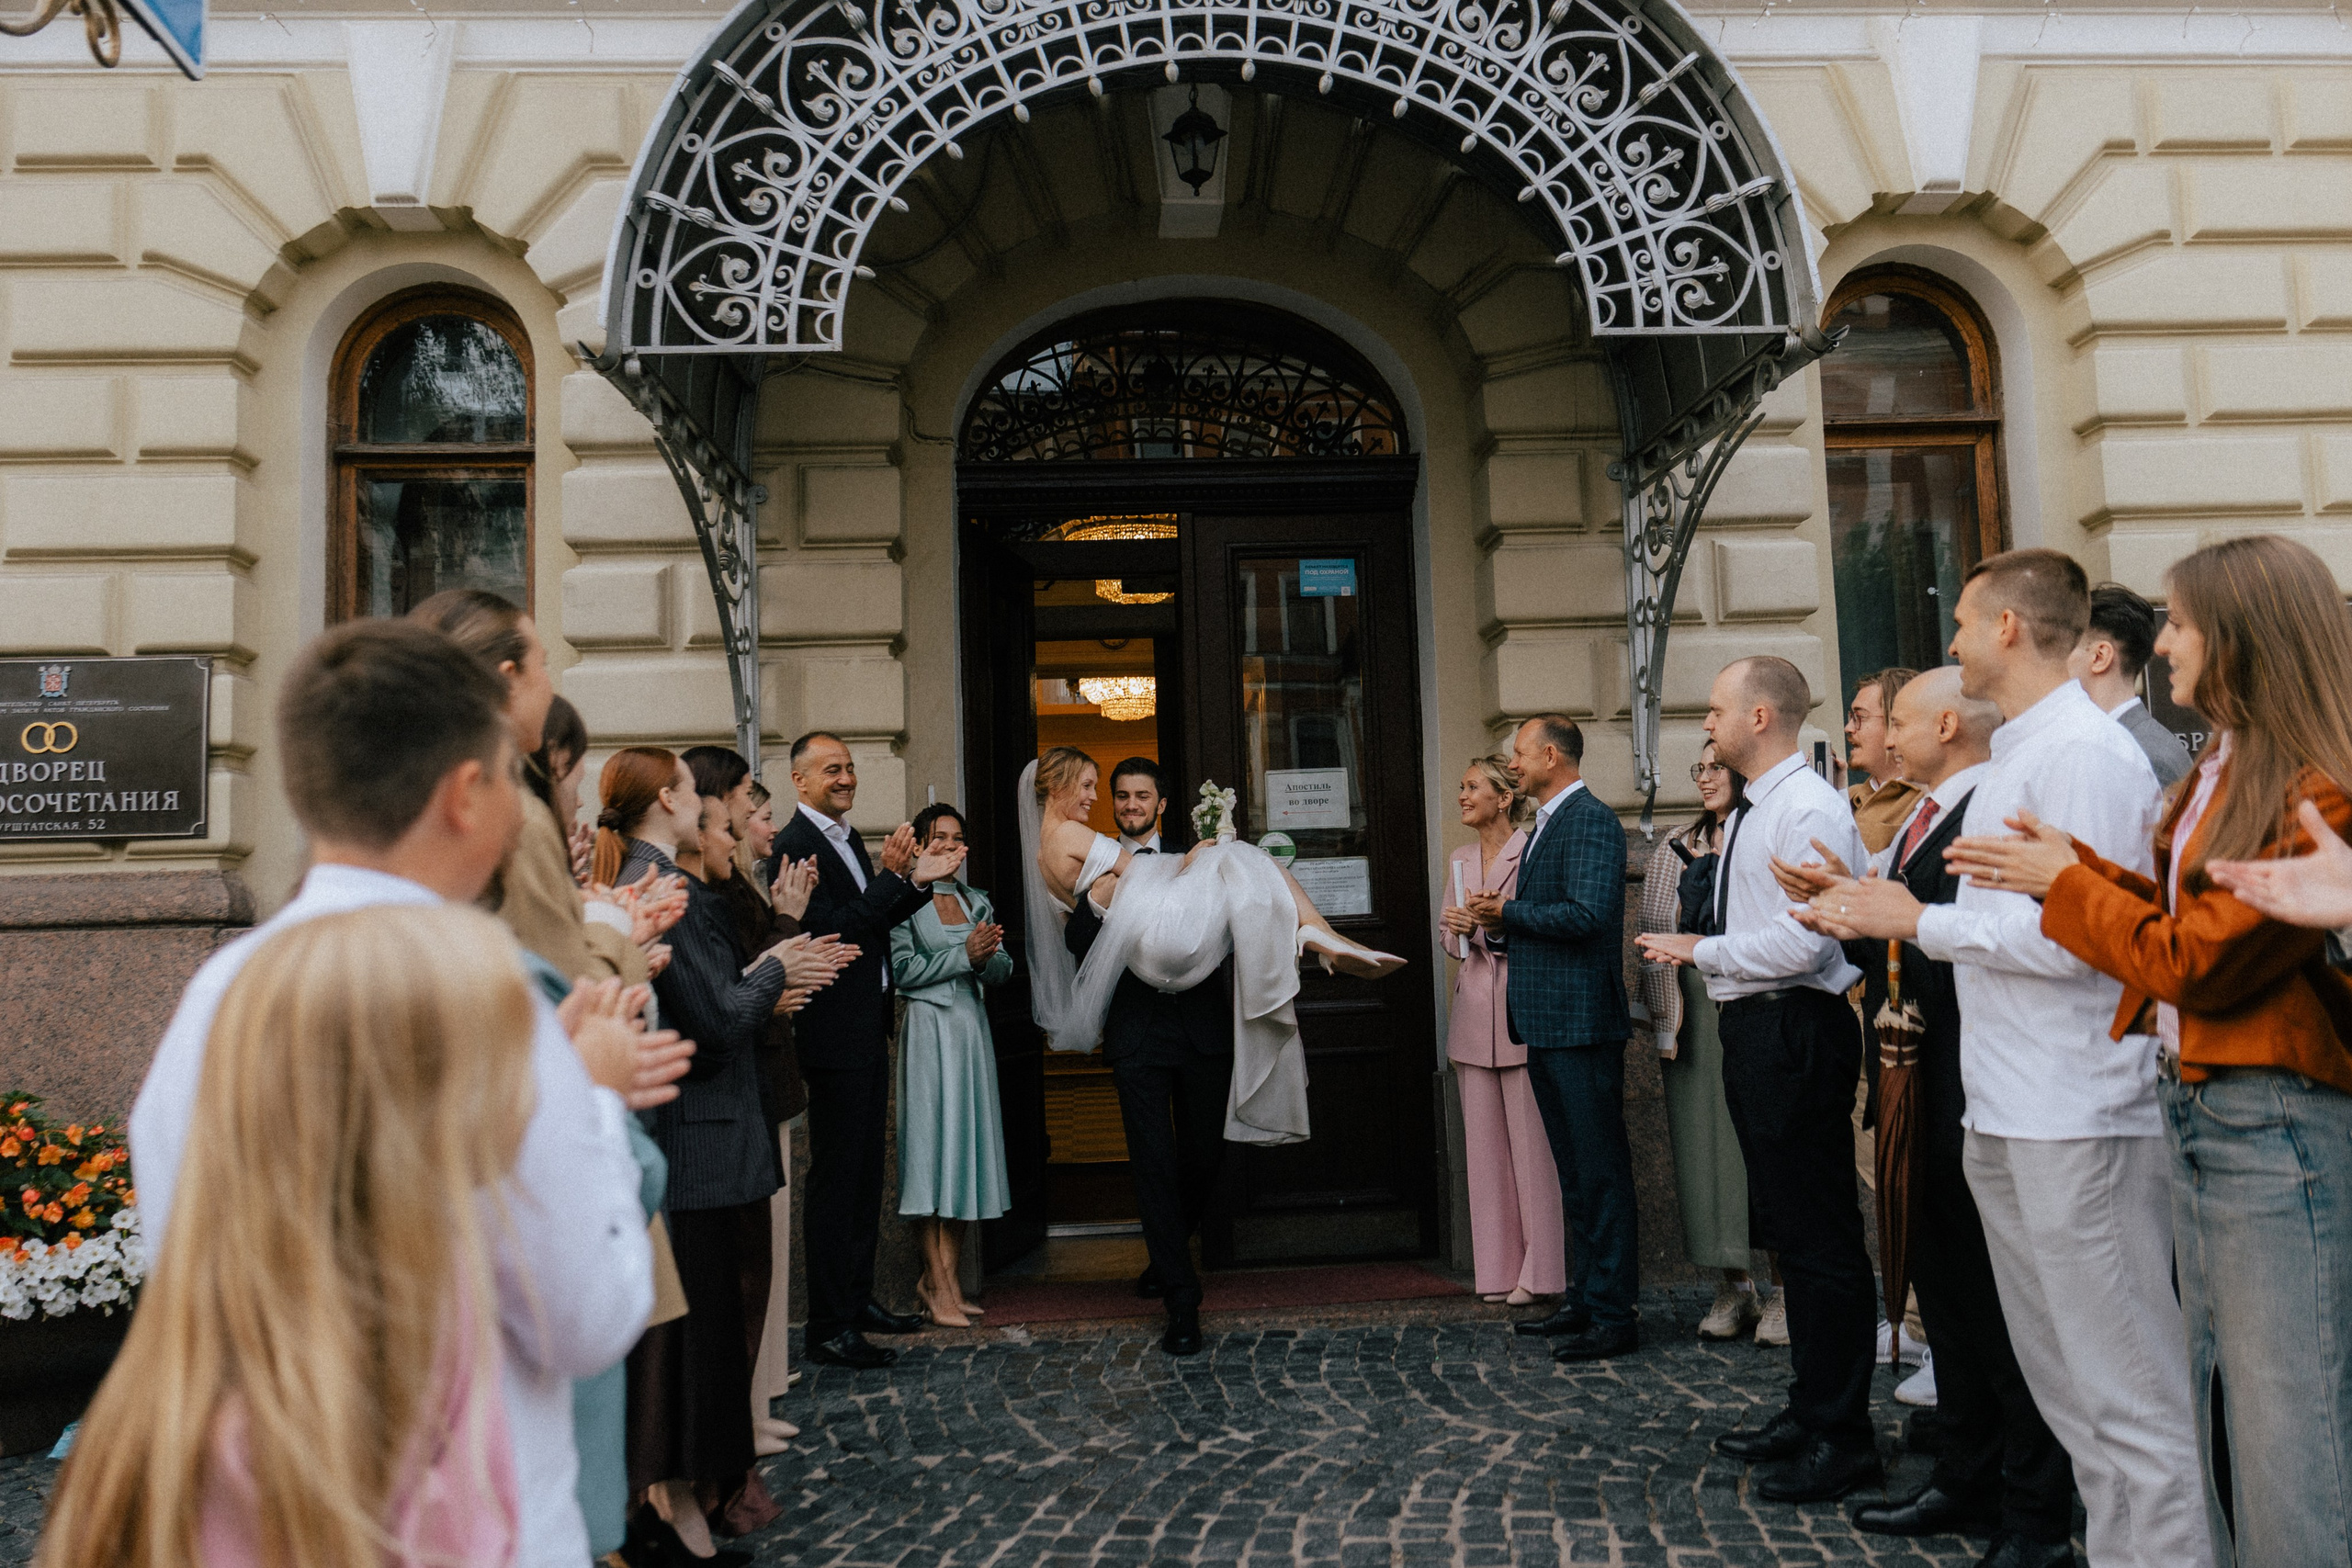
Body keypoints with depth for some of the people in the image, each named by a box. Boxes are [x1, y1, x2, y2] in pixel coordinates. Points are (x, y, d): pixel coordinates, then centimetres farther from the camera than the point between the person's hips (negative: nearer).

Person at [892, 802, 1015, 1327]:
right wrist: (964, 955, -13)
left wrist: (989, 957, -11)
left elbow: (1002, 972, 11)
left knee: (968, 1139, 5)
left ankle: (948, 1276, 12)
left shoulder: (978, 902, 16)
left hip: (972, 1028, 6)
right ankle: (939, 1284, -1)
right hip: (929, 1028, -6)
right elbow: (903, 970, -10)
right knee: (932, 1143, -5)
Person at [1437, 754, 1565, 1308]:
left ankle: (1541, 1269, 8)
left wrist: (1496, 923, -19)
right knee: (1484, 1143, 8)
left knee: (1533, 1141, -2)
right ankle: (1499, 1268, 17)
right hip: (1473, 1015, 7)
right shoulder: (1461, 860, 17)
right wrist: (1457, 927, 0)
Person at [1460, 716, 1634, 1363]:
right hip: (1546, 1024, 10)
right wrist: (1502, 921, 3)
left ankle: (1615, 1315, 4)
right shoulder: (1544, 826, 19)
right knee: (1574, 1171, 16)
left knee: (1601, 1171, -3)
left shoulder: (1592, 821, -13)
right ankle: (1586, 1297, 26)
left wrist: (1509, 912, -12)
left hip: (1582, 1024, -10)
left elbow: (1586, 915, -24)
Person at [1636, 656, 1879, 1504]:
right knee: (1786, 1227, 18)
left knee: (1820, 1235, -2)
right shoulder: (1756, 811, 16)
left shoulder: (1810, 807, -15)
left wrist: (1700, 951, -13)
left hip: (1795, 1030, -11)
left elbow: (1802, 942, -22)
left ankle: (1843, 1436, 9)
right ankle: (1808, 1410, 32)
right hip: (1755, 1029, 11)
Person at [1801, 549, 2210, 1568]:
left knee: (2128, 1390, -2)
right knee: (2063, 1380, 18)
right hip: (2006, 1114, 10)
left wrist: (1919, 921, -14)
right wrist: (1877, 915, 9)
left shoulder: (2086, 753, -13)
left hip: (2079, 1119, -10)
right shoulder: (2013, 758, 17)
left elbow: (2076, 935, -22)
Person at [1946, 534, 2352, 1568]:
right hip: (2193, 1106, 9)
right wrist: (2062, 869, 7)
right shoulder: (2223, 768, 13)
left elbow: (2193, 960, -17)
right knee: (2215, 1404, 16)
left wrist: (2067, 881, -5)